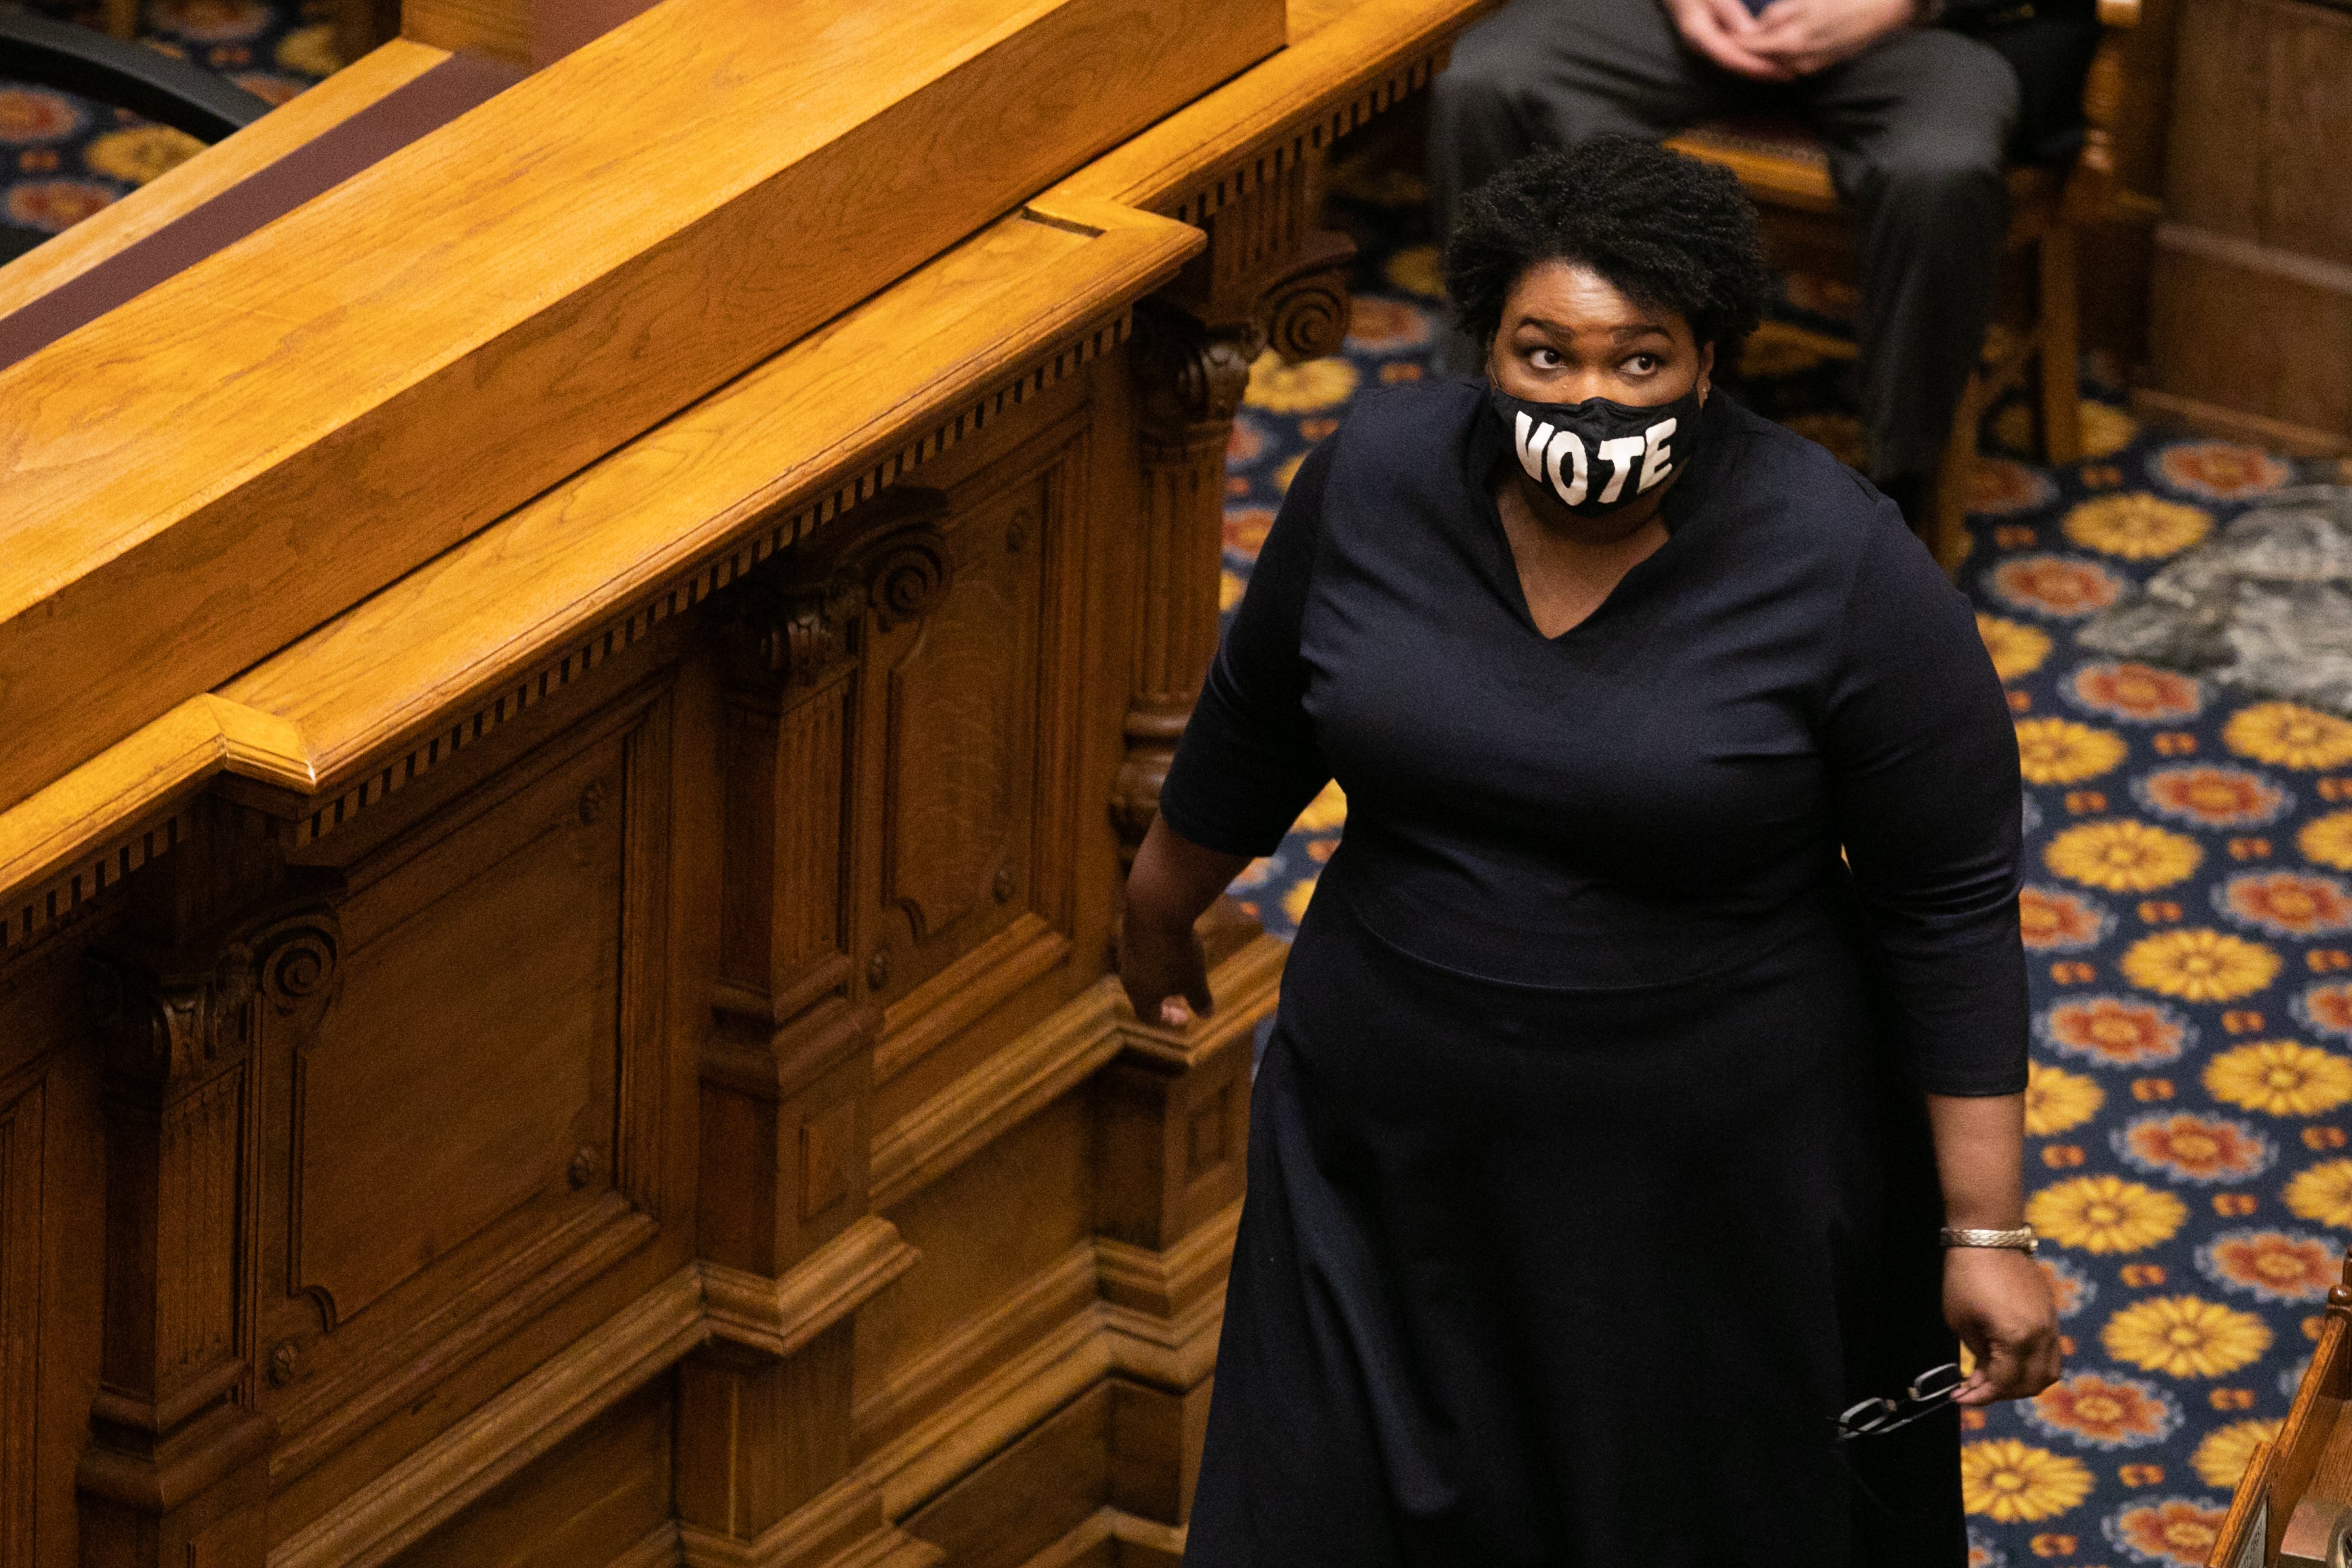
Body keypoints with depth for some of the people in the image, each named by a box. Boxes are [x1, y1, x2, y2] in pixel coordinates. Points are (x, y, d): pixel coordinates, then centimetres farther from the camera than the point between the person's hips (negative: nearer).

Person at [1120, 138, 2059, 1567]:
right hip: (1395, 1154, 3)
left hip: (1705, 1186, -3)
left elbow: (1953, 909, -13)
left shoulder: (1840, 567, -19)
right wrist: (1163, 907, 26)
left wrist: (1986, 1231, -13)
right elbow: (1259, 717, 10)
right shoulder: (1375, 482, -9)